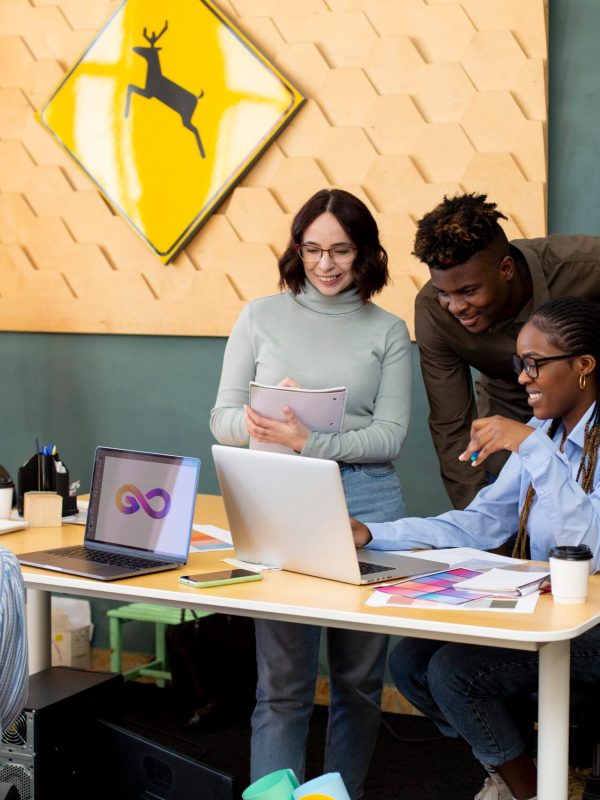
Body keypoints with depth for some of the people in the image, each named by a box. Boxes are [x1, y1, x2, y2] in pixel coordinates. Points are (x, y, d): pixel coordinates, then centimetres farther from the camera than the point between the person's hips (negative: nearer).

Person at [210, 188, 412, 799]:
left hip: (367, 503, 1)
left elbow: (390, 434, -1)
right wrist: (261, 419, -17)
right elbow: (222, 419, 6)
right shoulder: (262, 318, 8)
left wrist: (310, 441, -17)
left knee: (359, 678, 9)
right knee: (283, 684, -2)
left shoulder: (387, 331, 7)